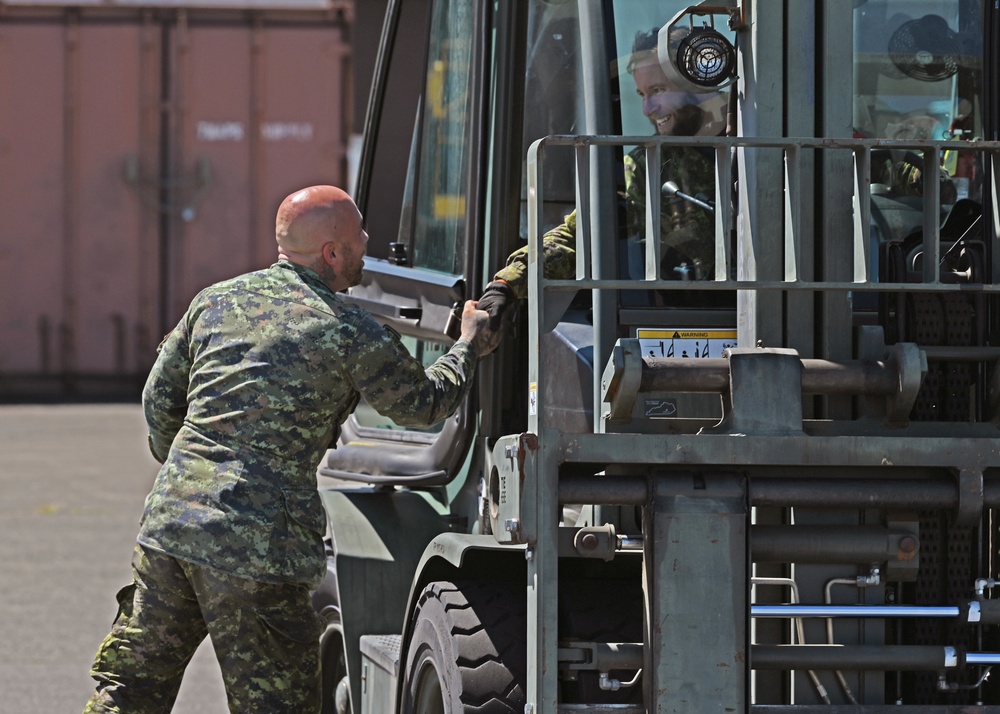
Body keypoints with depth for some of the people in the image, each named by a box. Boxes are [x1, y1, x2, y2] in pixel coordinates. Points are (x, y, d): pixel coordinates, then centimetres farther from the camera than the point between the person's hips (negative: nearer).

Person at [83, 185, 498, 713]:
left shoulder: (217, 300, 12)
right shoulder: (350, 333, -4)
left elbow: (159, 398, 18)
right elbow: (423, 404, 9)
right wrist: (469, 347, 26)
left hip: (169, 523, 6)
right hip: (259, 546, -5)